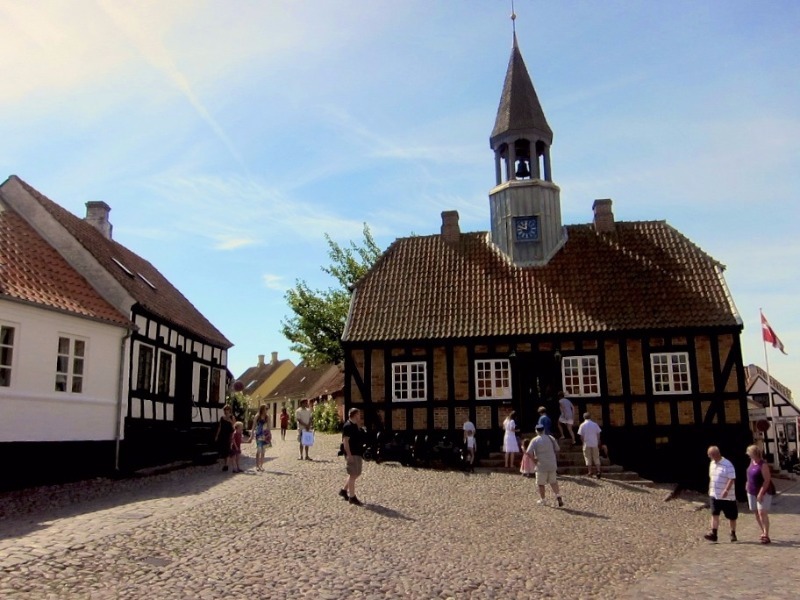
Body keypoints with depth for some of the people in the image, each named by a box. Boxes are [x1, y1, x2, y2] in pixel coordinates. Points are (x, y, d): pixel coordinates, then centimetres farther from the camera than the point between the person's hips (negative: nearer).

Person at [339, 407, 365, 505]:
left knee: (356, 474, 15)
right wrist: (349, 454, -24)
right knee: (353, 475, -4)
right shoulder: (348, 426, -15)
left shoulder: (356, 426, 15)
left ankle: (344, 490, 27)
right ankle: (352, 497, 3)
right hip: (352, 454, -10)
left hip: (358, 453, 10)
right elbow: (345, 441, -20)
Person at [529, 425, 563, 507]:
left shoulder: (535, 440, -10)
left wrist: (533, 459, -4)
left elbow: (529, 452, -18)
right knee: (553, 481, 19)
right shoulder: (551, 438, 3)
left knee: (541, 484, 10)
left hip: (541, 465, -4)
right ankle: (558, 496, 5)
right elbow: (557, 449, 10)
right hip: (552, 464, 4)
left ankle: (542, 500, 19)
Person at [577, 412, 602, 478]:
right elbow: (598, 434, 2)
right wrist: (598, 443, 14)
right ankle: (598, 472, 1)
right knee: (596, 458, 10)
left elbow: (581, 436, -6)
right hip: (595, 444, 2)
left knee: (588, 459, 8)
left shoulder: (582, 425, -5)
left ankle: (589, 472, 10)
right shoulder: (595, 424, 0)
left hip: (587, 444, -2)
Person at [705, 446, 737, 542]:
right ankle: (713, 534, -5)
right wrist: (710, 489, 17)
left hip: (727, 496, -6)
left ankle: (733, 534, 22)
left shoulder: (727, 465, -16)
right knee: (714, 514, -3)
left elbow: (732, 479, -20)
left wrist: (726, 490, -28)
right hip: (714, 495, 6)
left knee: (731, 516, 8)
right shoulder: (712, 464, 9)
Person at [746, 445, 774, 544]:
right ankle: (764, 532, 26)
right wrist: (748, 486, 16)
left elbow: (767, 480, -21)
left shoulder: (763, 464, -20)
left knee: (762, 513, -13)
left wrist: (761, 493, -23)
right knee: (756, 513, 12)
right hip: (752, 492, 8)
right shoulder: (752, 461, 5)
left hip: (763, 492, -8)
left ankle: (766, 536, -11)